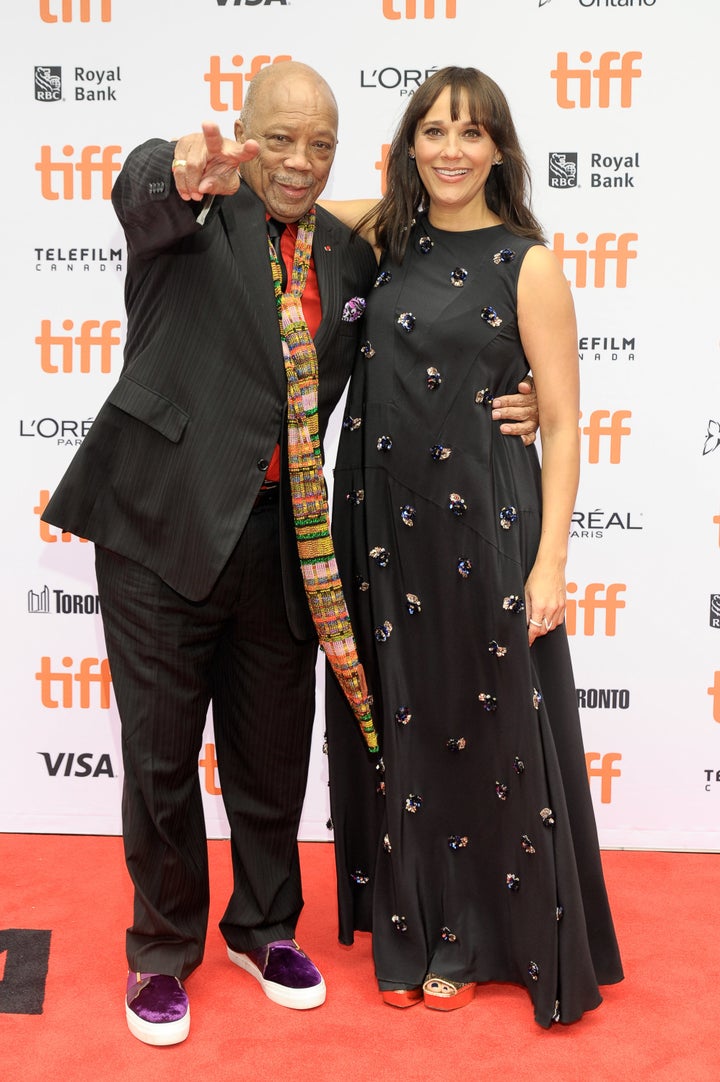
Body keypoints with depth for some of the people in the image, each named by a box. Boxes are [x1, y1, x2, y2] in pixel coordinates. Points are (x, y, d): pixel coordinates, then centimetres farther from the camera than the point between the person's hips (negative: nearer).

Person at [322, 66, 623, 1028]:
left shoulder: (526, 263, -6)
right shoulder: (389, 237, 7)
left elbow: (563, 424, -7)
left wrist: (550, 561, -13)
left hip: (479, 523, -4)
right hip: (382, 518, 5)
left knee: (485, 726, 7)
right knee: (398, 724, 13)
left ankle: (471, 938, 28)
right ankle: (407, 927, 32)